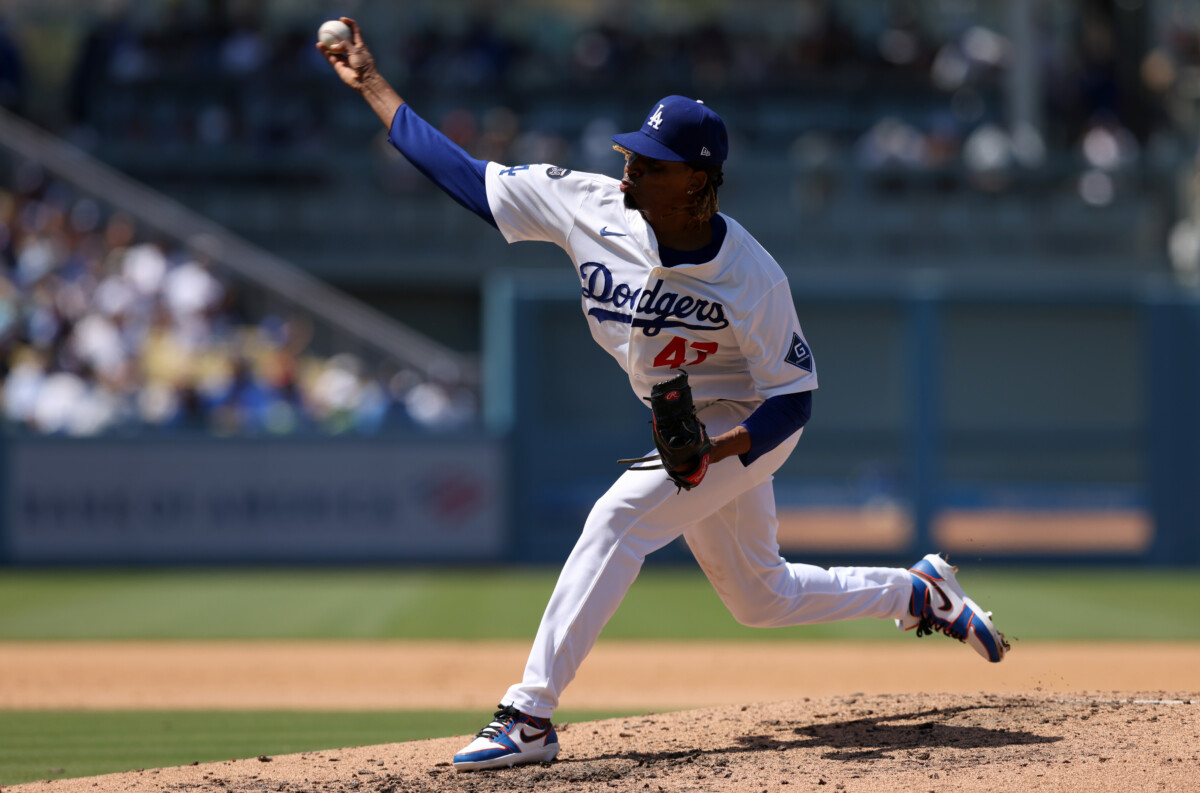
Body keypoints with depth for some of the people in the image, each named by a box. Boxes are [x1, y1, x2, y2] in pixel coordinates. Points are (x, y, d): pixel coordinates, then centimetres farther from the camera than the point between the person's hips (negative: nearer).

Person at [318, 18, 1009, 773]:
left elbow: (794, 397, -20)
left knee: (619, 517, -26)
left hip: (748, 427, -7)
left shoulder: (752, 279, -29)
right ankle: (922, 593, 41)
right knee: (761, 598, 18)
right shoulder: (594, 207, -17)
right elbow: (467, 176, -13)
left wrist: (721, 449, -38)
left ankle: (530, 716, -25)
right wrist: (373, 86, -17)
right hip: (690, 431, 7)